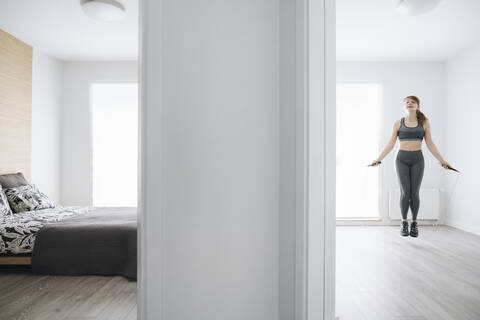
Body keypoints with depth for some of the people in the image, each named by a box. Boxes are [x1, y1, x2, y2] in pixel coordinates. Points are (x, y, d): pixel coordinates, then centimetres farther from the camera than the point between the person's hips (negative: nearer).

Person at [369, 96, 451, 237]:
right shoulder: (398, 123, 4)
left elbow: (430, 144, 6)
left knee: (415, 193, 1)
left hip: (417, 160, 1)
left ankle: (414, 223, 17)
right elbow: (390, 144, 4)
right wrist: (379, 159, -2)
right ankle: (404, 223, 11)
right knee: (405, 192, -5)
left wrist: (442, 160, 1)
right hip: (402, 159, 0)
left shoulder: (424, 122, 5)